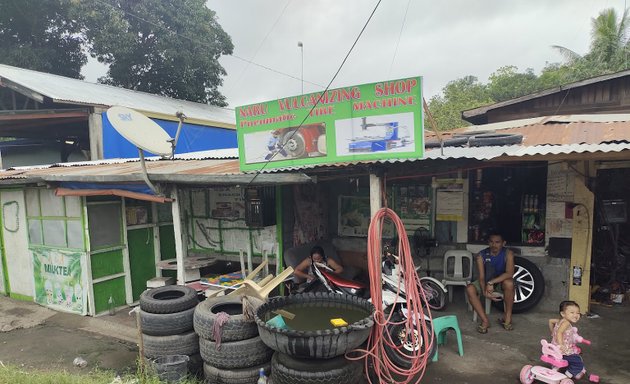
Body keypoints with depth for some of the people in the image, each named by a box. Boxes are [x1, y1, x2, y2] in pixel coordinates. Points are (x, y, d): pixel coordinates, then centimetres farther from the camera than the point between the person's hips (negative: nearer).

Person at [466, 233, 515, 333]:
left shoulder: (508, 253, -19)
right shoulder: (481, 255, -16)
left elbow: (510, 273, -32)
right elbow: (481, 277, -18)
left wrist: (491, 282, -39)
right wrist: (484, 291, -36)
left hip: (501, 282, -1)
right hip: (486, 282, 1)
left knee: (509, 283, -37)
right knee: (470, 289, -27)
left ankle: (507, 317, -18)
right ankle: (485, 320, -19)